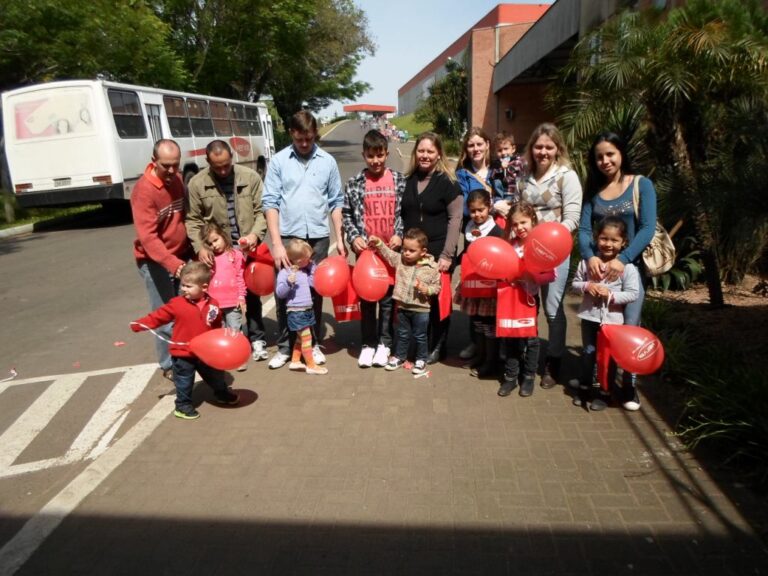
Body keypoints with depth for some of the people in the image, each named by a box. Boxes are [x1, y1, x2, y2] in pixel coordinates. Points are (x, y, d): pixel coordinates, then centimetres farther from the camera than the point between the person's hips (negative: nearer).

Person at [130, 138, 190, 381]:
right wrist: (172, 263, -38)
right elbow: (147, 236, -27)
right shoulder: (144, 190, -20)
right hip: (156, 261, -6)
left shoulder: (176, 179, 4)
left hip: (180, 256, 7)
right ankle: (169, 365, 14)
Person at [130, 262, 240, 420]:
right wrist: (139, 324, -20)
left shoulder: (213, 305, -7)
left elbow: (216, 327, 4)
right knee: (184, 381, 10)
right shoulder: (176, 304, -15)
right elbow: (158, 316, -11)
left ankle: (222, 393, 46)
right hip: (183, 353, -3)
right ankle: (183, 406, 28)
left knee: (215, 375, 22)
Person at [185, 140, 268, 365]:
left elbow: (262, 211, -2)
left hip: (248, 249, 1)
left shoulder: (250, 177, -5)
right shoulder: (196, 184, -6)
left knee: (252, 295, 12)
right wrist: (200, 248, -14)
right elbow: (193, 220, -2)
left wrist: (255, 234, -18)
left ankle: (257, 339, 26)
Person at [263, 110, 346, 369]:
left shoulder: (328, 161, 4)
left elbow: (336, 202, 8)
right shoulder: (278, 161, 0)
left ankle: (314, 344, 24)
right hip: (287, 236, -1)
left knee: (315, 292, 10)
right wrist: (276, 243, -11)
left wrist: (340, 238, 2)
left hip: (318, 237, 1)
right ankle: (284, 346, 17)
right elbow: (270, 202, -4)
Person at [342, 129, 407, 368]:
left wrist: (400, 234, -8)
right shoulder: (354, 183, 0)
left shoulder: (399, 180, 1)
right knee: (367, 299, 9)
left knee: (388, 298, 7)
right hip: (366, 249, 0)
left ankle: (384, 343, 20)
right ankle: (368, 343, 21)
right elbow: (346, 214, 5)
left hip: (392, 249, 0)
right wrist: (354, 237, -7)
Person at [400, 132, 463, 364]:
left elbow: (455, 219, -8)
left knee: (437, 299, 4)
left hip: (437, 253, -4)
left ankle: (437, 346, 20)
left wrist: (447, 254, -13)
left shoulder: (447, 182, -5)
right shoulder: (408, 180, 9)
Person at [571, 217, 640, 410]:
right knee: (588, 353, 16)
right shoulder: (587, 261, -4)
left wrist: (611, 295, -23)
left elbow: (633, 294, -13)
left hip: (613, 319, -2)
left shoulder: (627, 267, -12)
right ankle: (584, 388, 32)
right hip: (590, 316, 3)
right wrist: (586, 286, -17)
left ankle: (605, 393, 26)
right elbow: (574, 284, 3)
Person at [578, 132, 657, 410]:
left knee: (629, 327, -6)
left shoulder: (641, 184, 0)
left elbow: (648, 228, -11)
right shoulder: (593, 190, 9)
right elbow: (583, 229, -1)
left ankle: (629, 384, 11)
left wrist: (623, 259, -24)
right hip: (598, 266, 3)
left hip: (632, 266, -3)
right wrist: (589, 256, -21)